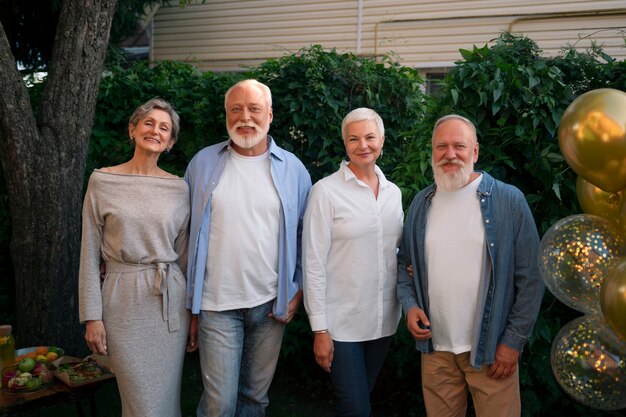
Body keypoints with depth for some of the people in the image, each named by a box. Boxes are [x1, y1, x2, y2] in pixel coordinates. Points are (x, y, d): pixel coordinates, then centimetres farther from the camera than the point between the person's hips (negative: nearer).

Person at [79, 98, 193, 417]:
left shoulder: (179, 188, 4)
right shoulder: (102, 181, -2)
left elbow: (184, 254, 9)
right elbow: (90, 253, -1)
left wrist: (194, 310, 9)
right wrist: (92, 316, -4)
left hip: (170, 301, 2)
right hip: (124, 299, -2)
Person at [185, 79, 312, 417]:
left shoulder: (292, 168, 2)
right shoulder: (203, 163, 1)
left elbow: (305, 234, 7)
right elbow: (189, 233, 5)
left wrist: (298, 290, 0)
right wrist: (190, 301, 4)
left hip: (271, 303, 1)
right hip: (217, 303, -1)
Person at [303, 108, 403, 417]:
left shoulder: (393, 192, 7)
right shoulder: (326, 191, -10)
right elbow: (314, 264, -11)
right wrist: (319, 329, -13)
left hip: (384, 319, 5)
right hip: (341, 322, -5)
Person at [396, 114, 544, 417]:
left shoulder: (509, 200, -7)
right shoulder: (421, 203, 6)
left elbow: (531, 276, -7)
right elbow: (404, 263, 15)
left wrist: (513, 340, -9)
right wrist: (409, 305, -2)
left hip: (492, 349, -3)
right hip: (435, 347, 4)